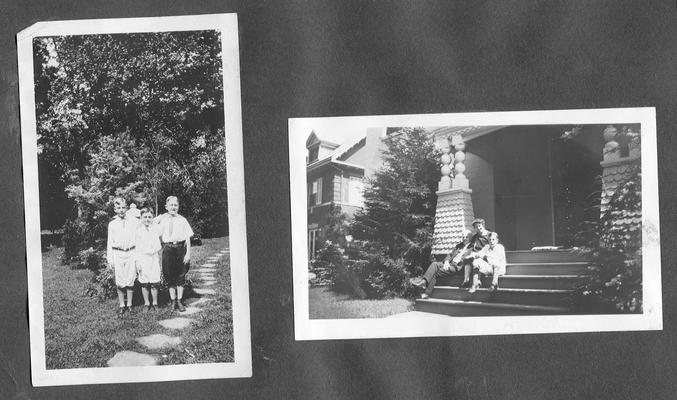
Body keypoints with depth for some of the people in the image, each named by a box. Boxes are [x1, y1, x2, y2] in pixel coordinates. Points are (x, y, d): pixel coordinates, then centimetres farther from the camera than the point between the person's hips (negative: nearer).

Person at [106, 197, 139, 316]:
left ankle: (129, 305, 12)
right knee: (119, 281, 2)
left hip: (131, 253, 0)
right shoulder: (112, 224, 6)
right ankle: (121, 305, 11)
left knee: (130, 280, 2)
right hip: (117, 254, 0)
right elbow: (109, 242, 8)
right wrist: (109, 259, 4)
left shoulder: (133, 221, 4)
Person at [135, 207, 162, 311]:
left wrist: (160, 260, 12)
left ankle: (155, 303, 11)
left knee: (154, 283, 0)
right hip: (143, 258, -1)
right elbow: (137, 247, 0)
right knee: (144, 283, 3)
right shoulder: (138, 230, -1)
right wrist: (137, 262, -4)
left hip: (154, 257, 1)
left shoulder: (155, 229, 5)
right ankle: (146, 303, 14)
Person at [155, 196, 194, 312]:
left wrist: (188, 253, -3)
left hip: (180, 248, 0)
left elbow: (188, 238, 2)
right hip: (167, 249, 0)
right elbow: (158, 236, 9)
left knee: (180, 276, 5)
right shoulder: (161, 219, 5)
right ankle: (173, 300, 15)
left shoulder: (182, 220, 3)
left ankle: (179, 301, 14)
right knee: (169, 276, 5)